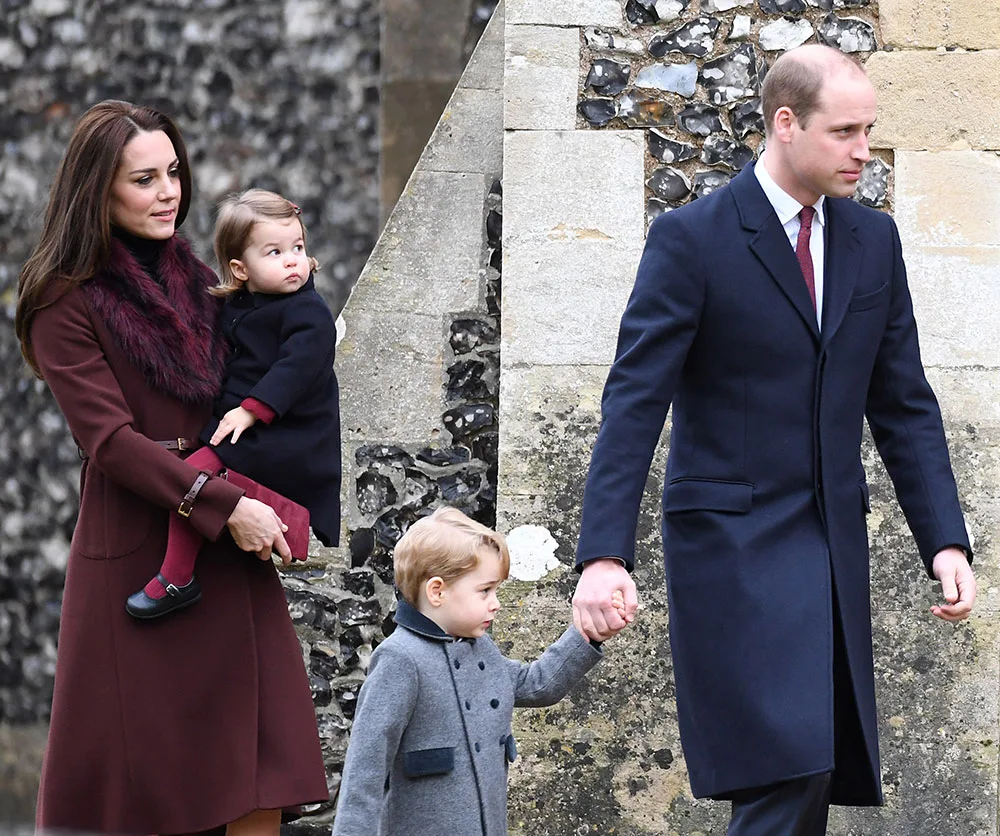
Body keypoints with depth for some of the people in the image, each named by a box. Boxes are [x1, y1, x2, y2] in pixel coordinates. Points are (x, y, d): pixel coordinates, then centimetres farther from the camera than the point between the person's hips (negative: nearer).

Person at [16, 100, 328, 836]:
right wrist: (222, 505, -19)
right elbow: (110, 439, -13)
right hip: (134, 554, -5)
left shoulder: (195, 279, 13)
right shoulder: (66, 303, -6)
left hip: (231, 550, 5)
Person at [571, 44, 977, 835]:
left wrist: (947, 541, 2)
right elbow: (633, 404, -12)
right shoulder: (691, 238, -8)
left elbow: (904, 405, 13)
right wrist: (603, 557, -22)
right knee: (786, 772, -18)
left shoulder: (874, 240, 10)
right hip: (733, 540, -6)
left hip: (833, 547, 6)